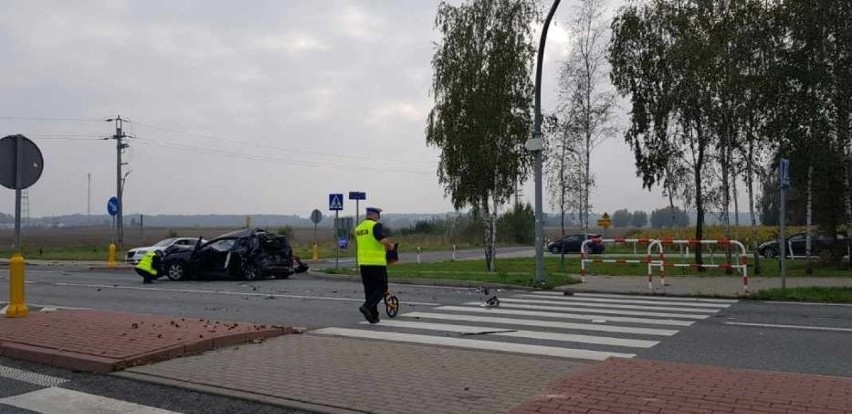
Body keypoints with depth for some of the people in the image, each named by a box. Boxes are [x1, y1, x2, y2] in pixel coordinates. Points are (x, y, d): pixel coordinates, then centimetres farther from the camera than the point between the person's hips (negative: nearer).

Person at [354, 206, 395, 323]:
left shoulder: (358, 228, 14)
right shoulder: (376, 226, -11)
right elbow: (384, 240, -25)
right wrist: (390, 246, -3)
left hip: (363, 262, 7)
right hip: (377, 262, -7)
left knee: (369, 289, 12)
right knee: (381, 288, 2)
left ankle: (373, 316, 14)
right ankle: (367, 306, -16)